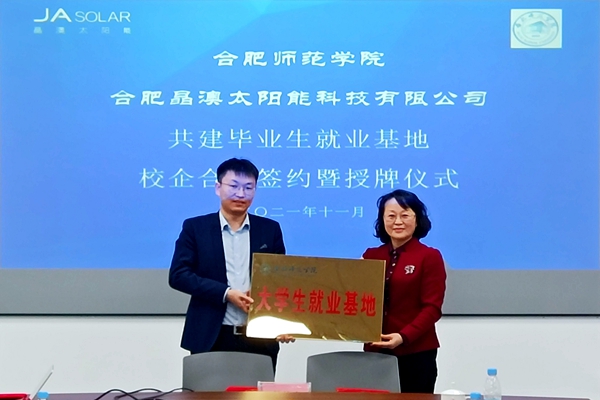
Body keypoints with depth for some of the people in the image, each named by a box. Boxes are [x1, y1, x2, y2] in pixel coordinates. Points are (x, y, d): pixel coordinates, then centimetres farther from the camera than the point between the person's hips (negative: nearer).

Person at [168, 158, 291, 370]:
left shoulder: (270, 229, 9)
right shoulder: (195, 227, 4)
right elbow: (178, 275, -4)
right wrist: (226, 293, -14)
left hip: (260, 339, 2)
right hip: (212, 339, -2)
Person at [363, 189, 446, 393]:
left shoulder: (430, 257, -1)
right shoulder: (371, 256, 11)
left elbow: (431, 308, -8)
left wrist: (404, 336, -21)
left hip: (415, 353, -3)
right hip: (375, 351, 4)